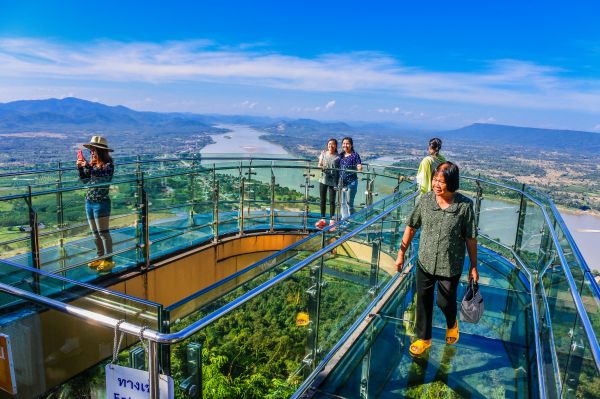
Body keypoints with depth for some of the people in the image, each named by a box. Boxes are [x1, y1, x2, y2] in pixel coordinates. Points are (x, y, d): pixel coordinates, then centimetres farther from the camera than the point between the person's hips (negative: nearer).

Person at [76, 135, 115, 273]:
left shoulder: (109, 164, -8)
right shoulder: (93, 163, 10)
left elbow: (100, 173, -28)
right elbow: (85, 180, 16)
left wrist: (87, 166, -30)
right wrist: (80, 168, 3)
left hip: (101, 202, -7)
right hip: (89, 202, 7)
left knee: (103, 232, -6)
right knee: (95, 233, 13)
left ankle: (108, 260, 0)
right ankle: (100, 258, 23)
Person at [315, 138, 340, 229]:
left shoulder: (338, 157, -2)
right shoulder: (323, 154, 7)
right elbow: (319, 165, 8)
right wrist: (321, 167, -17)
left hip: (333, 181, -3)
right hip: (323, 179, 3)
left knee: (332, 201, 2)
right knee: (323, 200, 9)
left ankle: (332, 220, 12)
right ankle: (322, 219, 20)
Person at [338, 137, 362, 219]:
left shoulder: (355, 155, -6)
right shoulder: (341, 155, 10)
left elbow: (359, 166, -14)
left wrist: (359, 168, -34)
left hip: (351, 182, -6)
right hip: (341, 182, 6)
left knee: (349, 203, -4)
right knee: (343, 202, 13)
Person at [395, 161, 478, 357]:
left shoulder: (465, 205, -15)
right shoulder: (425, 200, -9)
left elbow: (471, 238, -7)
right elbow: (411, 227, 1)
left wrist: (473, 266, -1)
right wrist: (401, 254, 3)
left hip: (450, 265, -2)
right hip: (425, 262, 2)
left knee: (445, 302, 13)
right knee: (423, 301, 11)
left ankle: (452, 324, 49)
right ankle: (423, 338, 33)